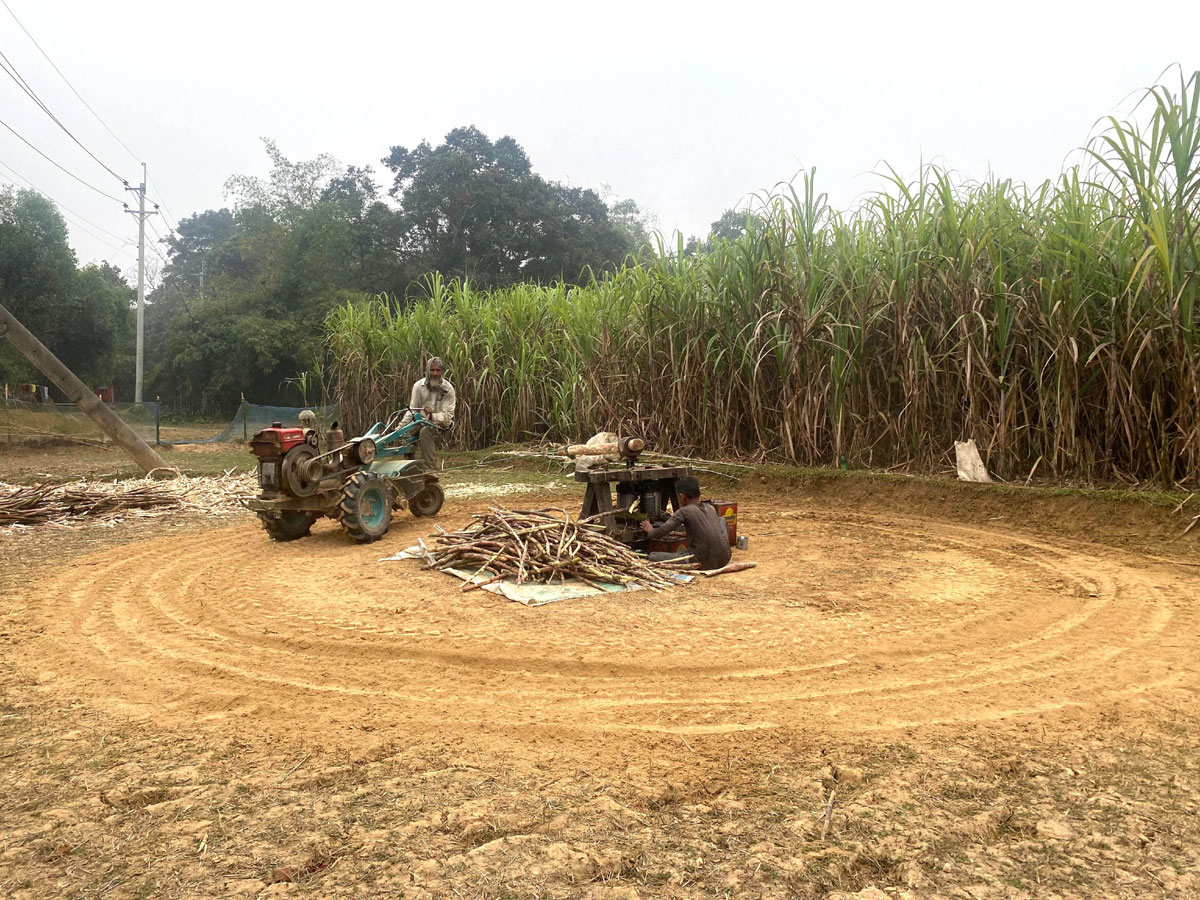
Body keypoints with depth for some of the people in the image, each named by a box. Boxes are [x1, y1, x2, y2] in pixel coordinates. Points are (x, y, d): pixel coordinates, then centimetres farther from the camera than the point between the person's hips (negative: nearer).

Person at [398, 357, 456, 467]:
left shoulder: (448, 389, -12)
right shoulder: (419, 386, -4)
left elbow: (447, 416, -16)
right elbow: (412, 410, -2)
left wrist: (432, 415, -34)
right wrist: (400, 426, -15)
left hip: (440, 423, -3)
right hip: (422, 421, 3)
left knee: (425, 431, -34)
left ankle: (431, 468, -33)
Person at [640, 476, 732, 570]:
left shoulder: (684, 511, -3)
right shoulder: (711, 508, 13)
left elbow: (662, 532, -5)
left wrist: (650, 531, 18)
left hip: (704, 563, -6)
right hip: (725, 559, 6)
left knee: (653, 557, -2)